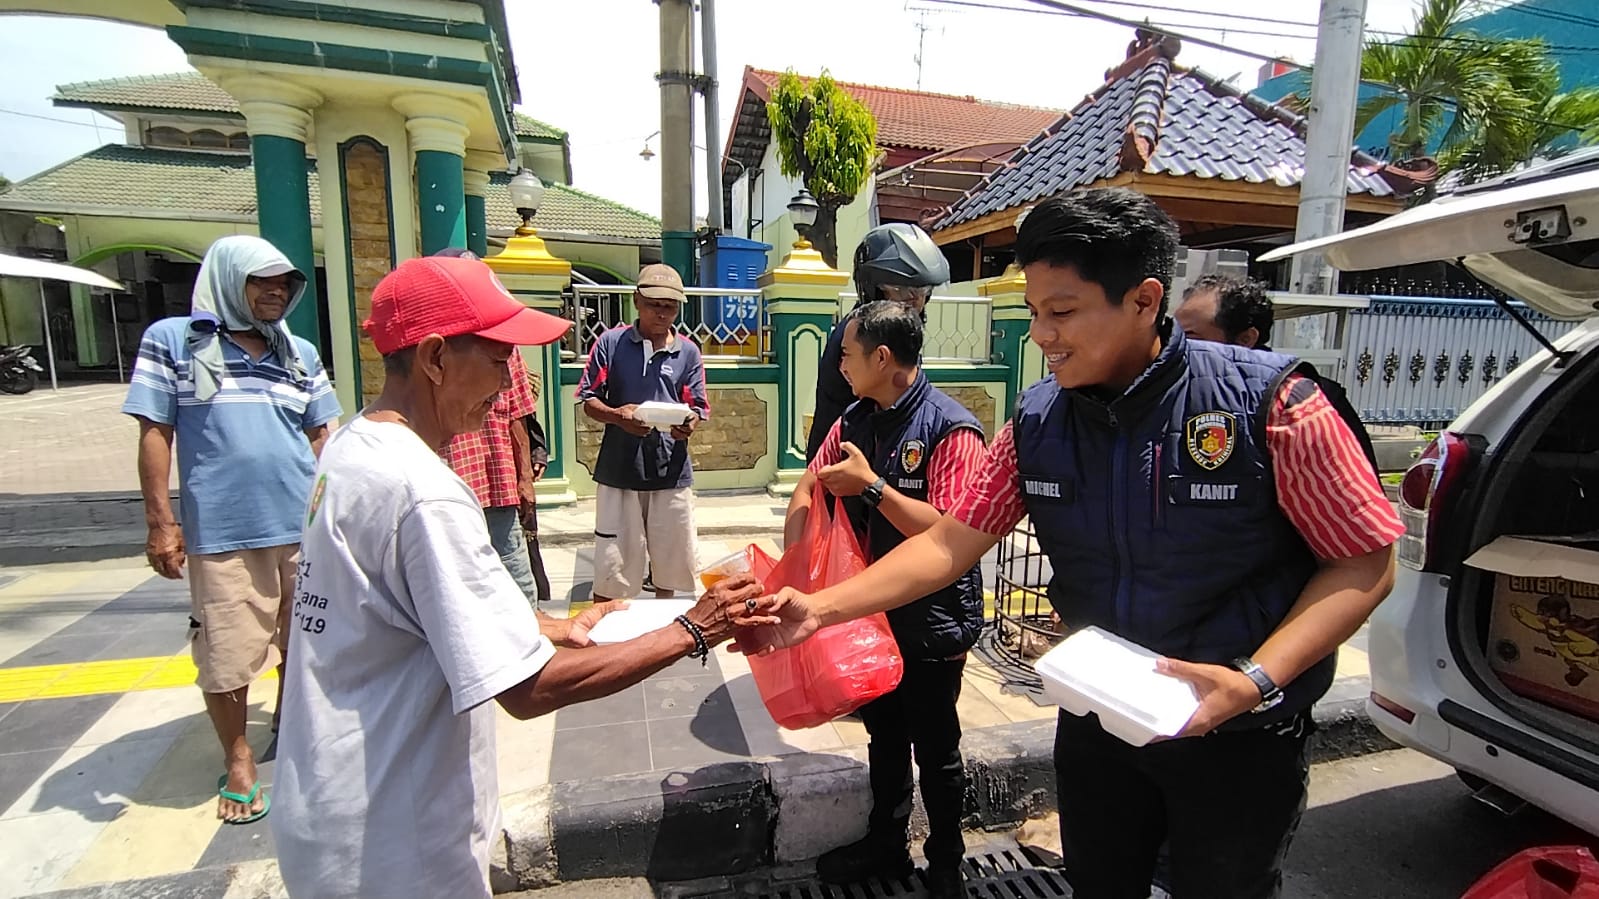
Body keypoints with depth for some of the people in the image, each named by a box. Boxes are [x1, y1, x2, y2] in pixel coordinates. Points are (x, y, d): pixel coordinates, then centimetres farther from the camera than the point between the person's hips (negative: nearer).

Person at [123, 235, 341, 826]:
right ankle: (238, 760, 26)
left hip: (305, 527, 3)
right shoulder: (172, 339, 3)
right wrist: (161, 522, -5)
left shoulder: (301, 352, 12)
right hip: (222, 532, -3)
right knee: (227, 655, 5)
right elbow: (155, 434, 0)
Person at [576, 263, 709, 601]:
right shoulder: (610, 342, 1)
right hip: (618, 470, -2)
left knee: (669, 562, 13)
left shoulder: (688, 352, 6)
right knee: (611, 564, 4)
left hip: (672, 472, 2)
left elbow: (699, 407, 5)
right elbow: (588, 400, 2)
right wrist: (617, 416, -18)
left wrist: (689, 423, -19)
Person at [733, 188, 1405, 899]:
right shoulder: (1037, 423, -9)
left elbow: (1366, 563, -13)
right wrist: (819, 609, -17)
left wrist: (1255, 680, -26)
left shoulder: (1269, 403, -19)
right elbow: (950, 543, -8)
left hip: (1238, 739, -3)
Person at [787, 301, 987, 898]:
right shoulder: (855, 420, 2)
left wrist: (872, 486, -27)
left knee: (935, 749, 14)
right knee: (884, 737, 23)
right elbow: (810, 484, 7)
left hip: (932, 620, -6)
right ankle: (885, 846, 44)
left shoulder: (951, 429, -20)